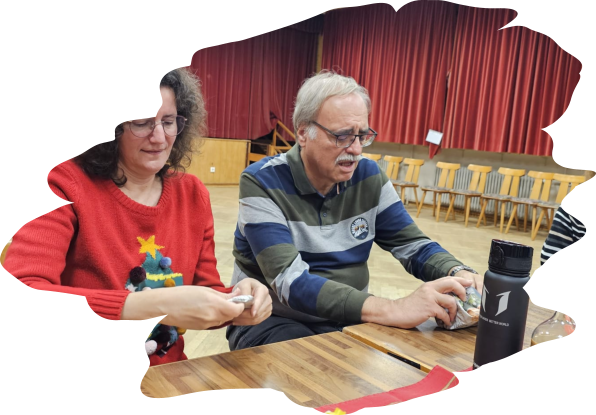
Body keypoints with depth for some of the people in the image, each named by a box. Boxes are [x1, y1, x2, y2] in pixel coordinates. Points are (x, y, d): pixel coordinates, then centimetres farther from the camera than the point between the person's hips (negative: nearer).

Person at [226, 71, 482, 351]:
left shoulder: (369, 177, -2)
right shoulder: (261, 183, -18)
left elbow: (413, 244, 3)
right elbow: (289, 281, -28)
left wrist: (458, 274, -20)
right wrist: (392, 311, -39)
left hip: (348, 319, 6)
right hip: (272, 321, -5)